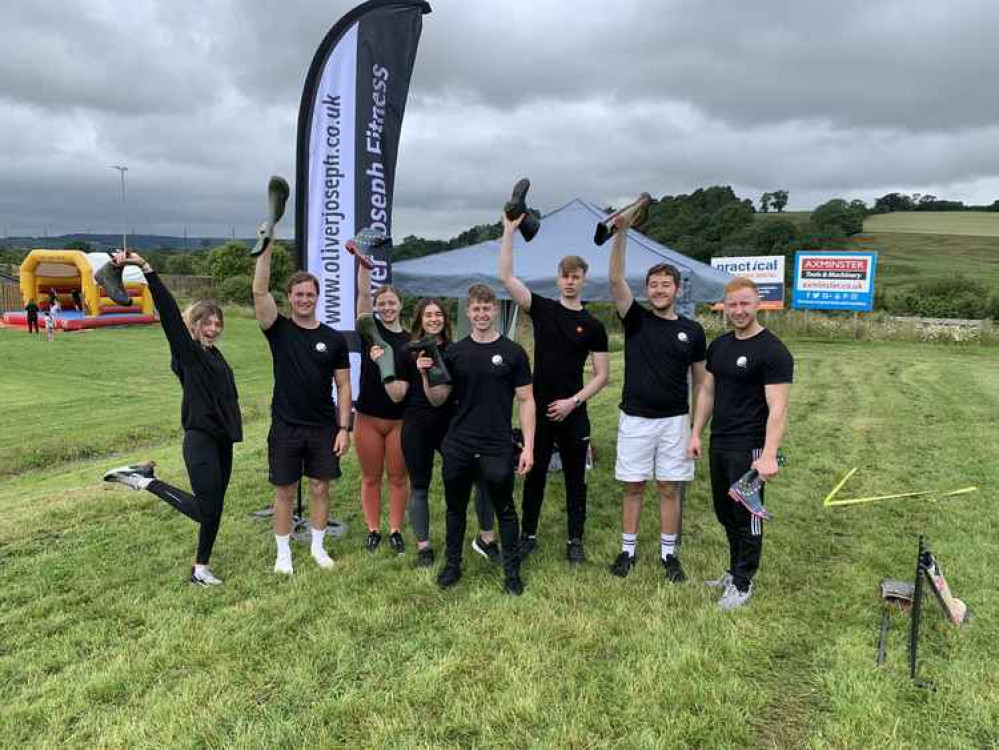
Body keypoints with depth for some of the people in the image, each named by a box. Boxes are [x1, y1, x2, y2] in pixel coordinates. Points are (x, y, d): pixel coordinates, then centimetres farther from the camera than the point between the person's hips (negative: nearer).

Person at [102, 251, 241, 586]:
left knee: (214, 507, 10)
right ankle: (145, 480, 5)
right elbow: (168, 311, -19)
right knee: (204, 508, -9)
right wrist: (146, 269, -30)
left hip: (222, 439, 8)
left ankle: (201, 568, 22)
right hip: (200, 439, -8)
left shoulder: (215, 356, 14)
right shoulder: (186, 350, -8)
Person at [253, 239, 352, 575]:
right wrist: (266, 248, -25)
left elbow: (343, 386, 1)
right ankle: (283, 553, 23)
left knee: (320, 488, 10)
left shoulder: (334, 339, 0)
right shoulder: (279, 330, -3)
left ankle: (318, 547, 27)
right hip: (285, 427, -1)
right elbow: (259, 291, -18)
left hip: (324, 428, 1)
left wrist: (344, 428, -5)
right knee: (284, 491, 8)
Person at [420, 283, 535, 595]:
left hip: (497, 448, -3)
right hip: (458, 446, 3)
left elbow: (526, 400, -2)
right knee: (455, 507, 14)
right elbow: (437, 399, 5)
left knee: (504, 509, 7)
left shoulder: (512, 352, -2)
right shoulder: (454, 352, 5)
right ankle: (452, 564, 30)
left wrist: (528, 446, -8)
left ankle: (512, 571, 20)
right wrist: (426, 374, -14)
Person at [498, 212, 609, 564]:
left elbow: (602, 374, 0)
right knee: (534, 475, 11)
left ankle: (575, 540, 21)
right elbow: (505, 277, -8)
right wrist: (509, 230, -14)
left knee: (575, 479, 9)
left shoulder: (592, 326, 0)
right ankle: (528, 535, 25)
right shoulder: (542, 308, 2)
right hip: (539, 409, 1)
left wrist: (573, 401, -12)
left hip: (573, 413, 0)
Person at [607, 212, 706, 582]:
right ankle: (628, 550, 20)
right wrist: (621, 232, -25)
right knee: (632, 486, 8)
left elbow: (700, 380, 8)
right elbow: (616, 280, -15)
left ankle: (668, 553, 21)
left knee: (669, 488, 8)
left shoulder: (692, 330, 2)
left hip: (674, 420, 1)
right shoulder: (636, 319, -1)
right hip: (635, 419, 0)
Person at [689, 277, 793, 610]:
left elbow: (777, 408, -19)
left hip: (748, 449, -7)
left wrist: (769, 455, -27)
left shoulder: (773, 351, -14)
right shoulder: (718, 345, 9)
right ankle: (736, 569, 35)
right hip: (718, 444, 7)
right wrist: (696, 432, 11)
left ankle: (743, 583, 19)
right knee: (725, 513, 17)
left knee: (746, 515, 4)